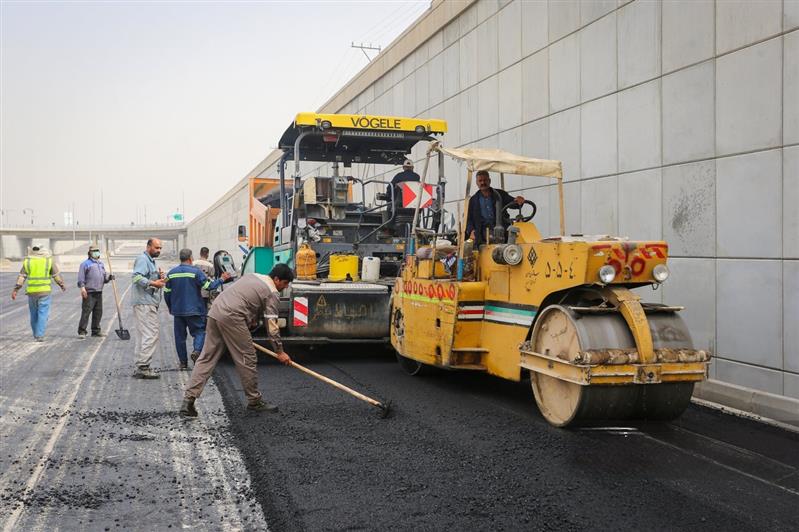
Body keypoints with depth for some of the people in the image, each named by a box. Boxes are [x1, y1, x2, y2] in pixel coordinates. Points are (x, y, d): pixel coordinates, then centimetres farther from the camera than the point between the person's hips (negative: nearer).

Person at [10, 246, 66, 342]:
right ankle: (40, 336, -8)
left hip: (32, 291, 2)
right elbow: (56, 275, 5)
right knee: (43, 314, -1)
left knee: (34, 314, 14)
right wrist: (62, 285, 19)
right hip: (45, 291, -2)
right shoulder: (49, 260, 3)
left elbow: (21, 277, 1)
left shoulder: (27, 261, 6)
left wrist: (15, 290, 2)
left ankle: (36, 334, 23)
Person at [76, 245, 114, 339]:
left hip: (99, 292, 7)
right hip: (89, 293, -7)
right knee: (86, 312, -9)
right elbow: (81, 277, -10)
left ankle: (96, 331, 21)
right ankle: (82, 331, -6)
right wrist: (82, 287, -21)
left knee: (98, 312, 11)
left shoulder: (101, 264, 20)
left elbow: (104, 276, 22)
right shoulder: (85, 264, -3)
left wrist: (109, 277, 1)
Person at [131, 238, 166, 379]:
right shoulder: (142, 259, -8)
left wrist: (159, 277, 11)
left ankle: (140, 367, 16)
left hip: (149, 303, 11)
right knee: (151, 335, -14)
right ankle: (143, 367, -15)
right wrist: (153, 283, -28)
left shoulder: (151, 261, 24)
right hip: (144, 303, -11)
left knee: (143, 336, 12)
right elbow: (137, 277, -22)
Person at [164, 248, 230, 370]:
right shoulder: (195, 271, -9)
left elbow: (167, 293, 9)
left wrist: (171, 308, 22)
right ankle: (197, 350, -21)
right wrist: (221, 279, 1)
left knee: (180, 336, 10)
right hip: (194, 310, -4)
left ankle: (183, 362, 11)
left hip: (178, 310, 4)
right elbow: (208, 286, -12)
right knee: (200, 331, 5)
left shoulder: (171, 273, 6)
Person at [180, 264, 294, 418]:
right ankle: (254, 402, 12)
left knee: (207, 358, 7)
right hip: (232, 317, -9)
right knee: (247, 360, 3)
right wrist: (280, 352, 4)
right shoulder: (272, 293, -1)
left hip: (215, 310, 9)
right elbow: (272, 326, -2)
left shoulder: (252, 276, 24)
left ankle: (189, 398, 2)